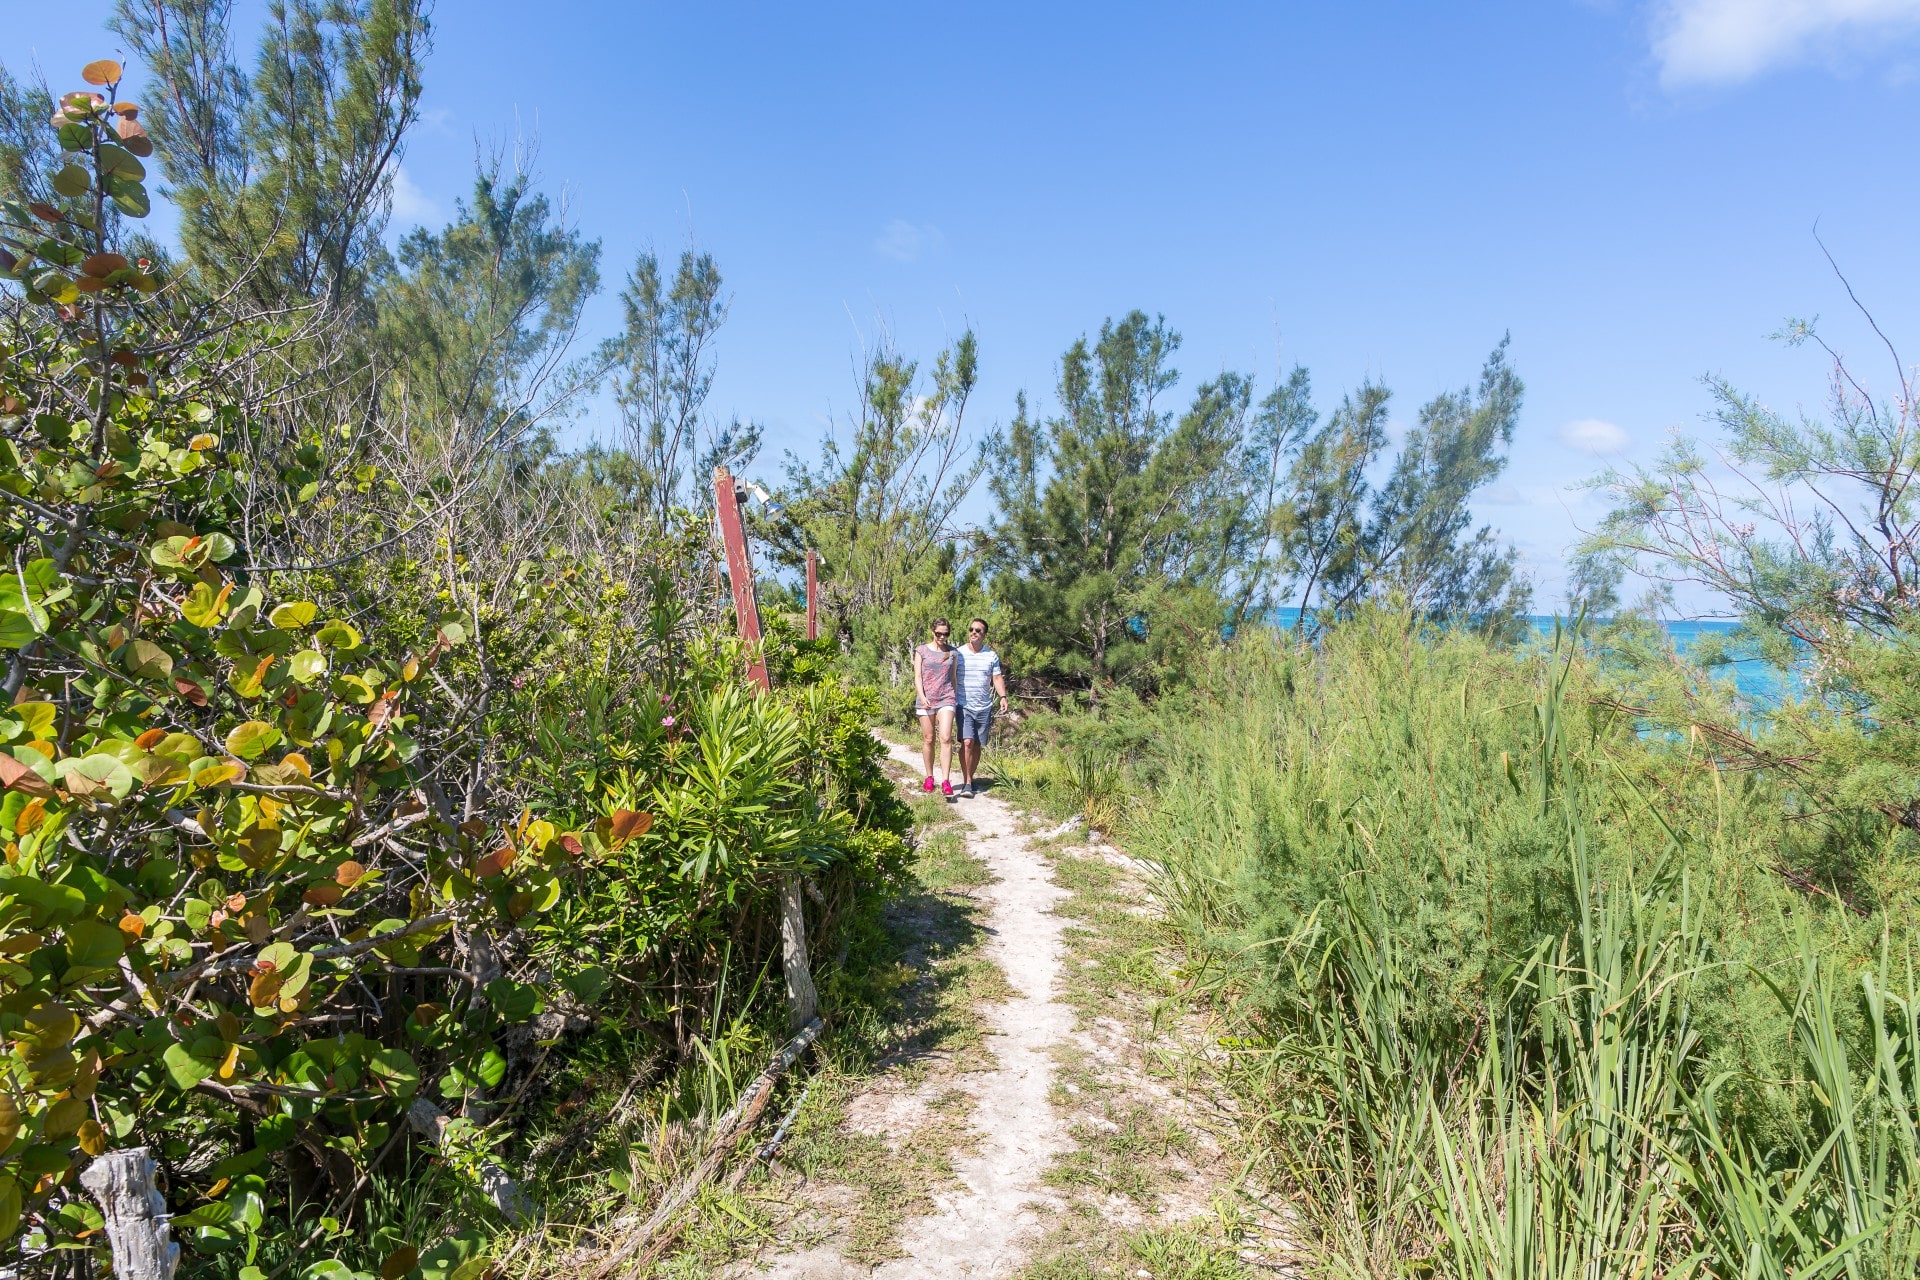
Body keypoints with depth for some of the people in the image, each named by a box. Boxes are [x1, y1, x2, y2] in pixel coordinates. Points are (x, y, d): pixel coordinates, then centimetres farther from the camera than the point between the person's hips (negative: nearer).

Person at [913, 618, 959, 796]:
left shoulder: (952, 652, 9)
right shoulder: (922, 651, 4)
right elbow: (917, 676, 0)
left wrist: (956, 699, 14)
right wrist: (922, 697, -13)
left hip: (946, 699, 0)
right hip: (926, 699, 0)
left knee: (946, 738, -13)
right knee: (928, 740, 6)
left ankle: (946, 781, -15)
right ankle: (929, 777, 19)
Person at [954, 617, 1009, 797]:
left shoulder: (991, 656, 8)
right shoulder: (958, 653, 1)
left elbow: (997, 678, 7)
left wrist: (1003, 697, -9)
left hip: (984, 707, 3)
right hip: (964, 706, -3)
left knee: (977, 745, 7)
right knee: (967, 742, -16)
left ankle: (970, 779, 21)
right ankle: (966, 782, -11)